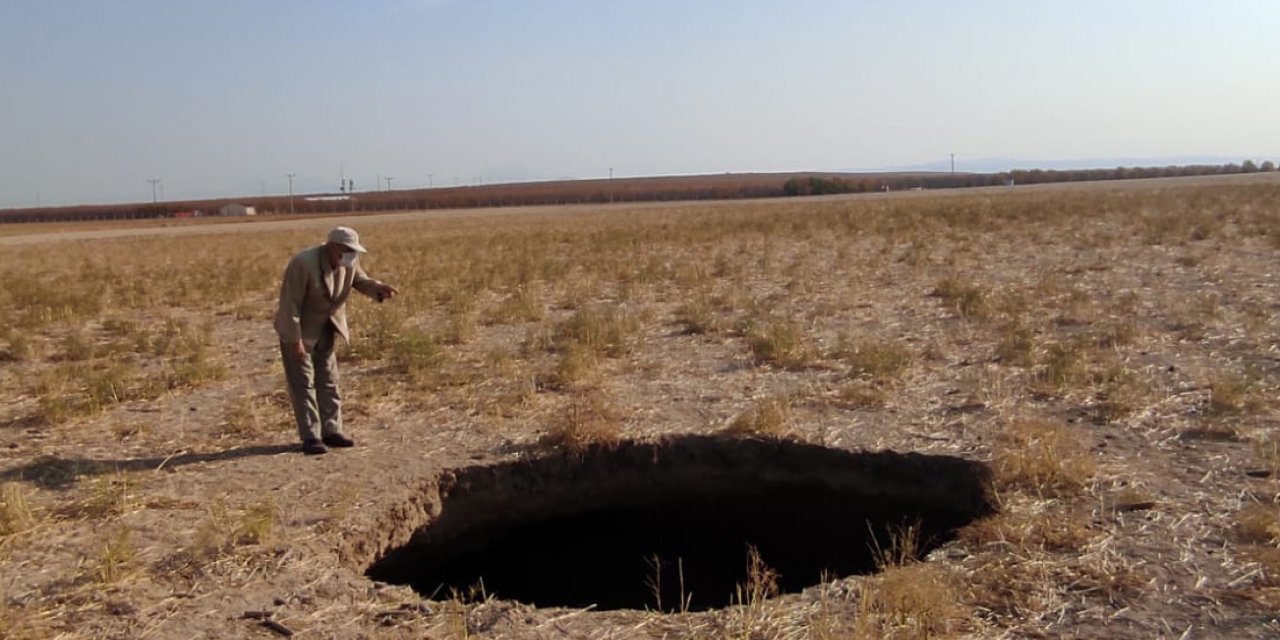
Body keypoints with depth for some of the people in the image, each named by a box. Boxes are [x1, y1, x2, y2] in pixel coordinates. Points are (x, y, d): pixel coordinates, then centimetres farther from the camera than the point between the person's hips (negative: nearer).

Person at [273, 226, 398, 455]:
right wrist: (294, 340, -25)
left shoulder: (349, 262, -11)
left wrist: (379, 289, -24)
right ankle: (310, 437, -1)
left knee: (328, 380, 9)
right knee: (303, 383, -4)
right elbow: (289, 304, -26)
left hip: (325, 329, 7)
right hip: (298, 329, -7)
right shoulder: (303, 264, -29)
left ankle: (331, 431, 16)